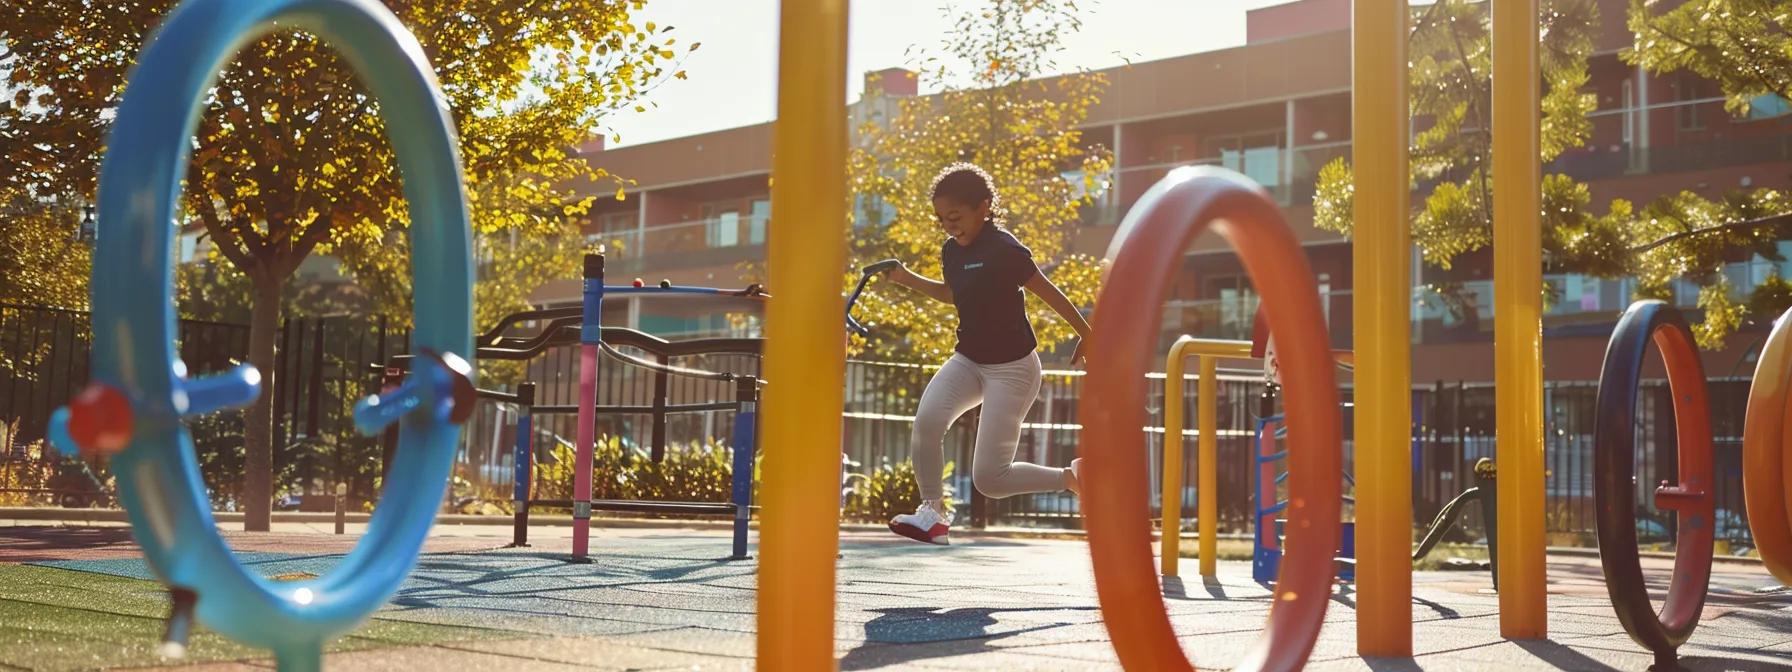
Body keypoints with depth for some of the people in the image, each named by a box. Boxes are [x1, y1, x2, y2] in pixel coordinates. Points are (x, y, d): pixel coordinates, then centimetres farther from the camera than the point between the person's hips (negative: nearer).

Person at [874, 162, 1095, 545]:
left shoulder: (1004, 250, -21)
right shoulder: (951, 251, 3)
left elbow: (1047, 292, -12)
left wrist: (1087, 336, -5)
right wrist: (908, 279, 11)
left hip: (1011, 368, -6)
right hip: (967, 360, 7)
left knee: (989, 479, -8)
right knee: (927, 420, -24)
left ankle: (1072, 478, 16)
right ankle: (932, 514, -8)